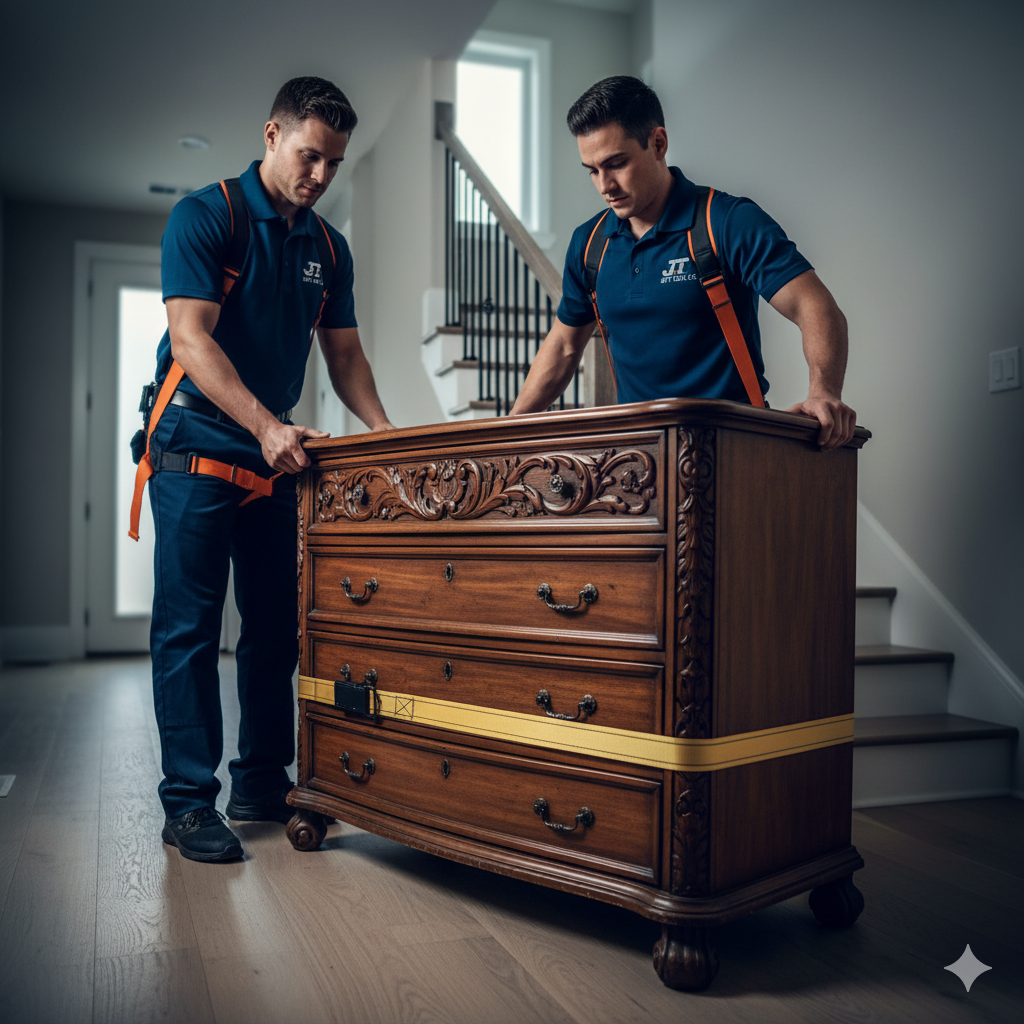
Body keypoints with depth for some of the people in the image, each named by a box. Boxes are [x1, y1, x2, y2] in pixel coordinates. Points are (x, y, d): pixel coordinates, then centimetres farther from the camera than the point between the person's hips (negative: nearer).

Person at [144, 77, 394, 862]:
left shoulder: (328, 247, 13)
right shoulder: (204, 216, -6)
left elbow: (344, 351, 15)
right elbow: (191, 338, -16)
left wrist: (384, 429, -2)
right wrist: (267, 426, -26)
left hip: (278, 459, 6)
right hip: (197, 450, -6)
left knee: (276, 629, 8)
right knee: (189, 631, -3)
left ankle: (264, 784, 20)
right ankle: (189, 802, 5)